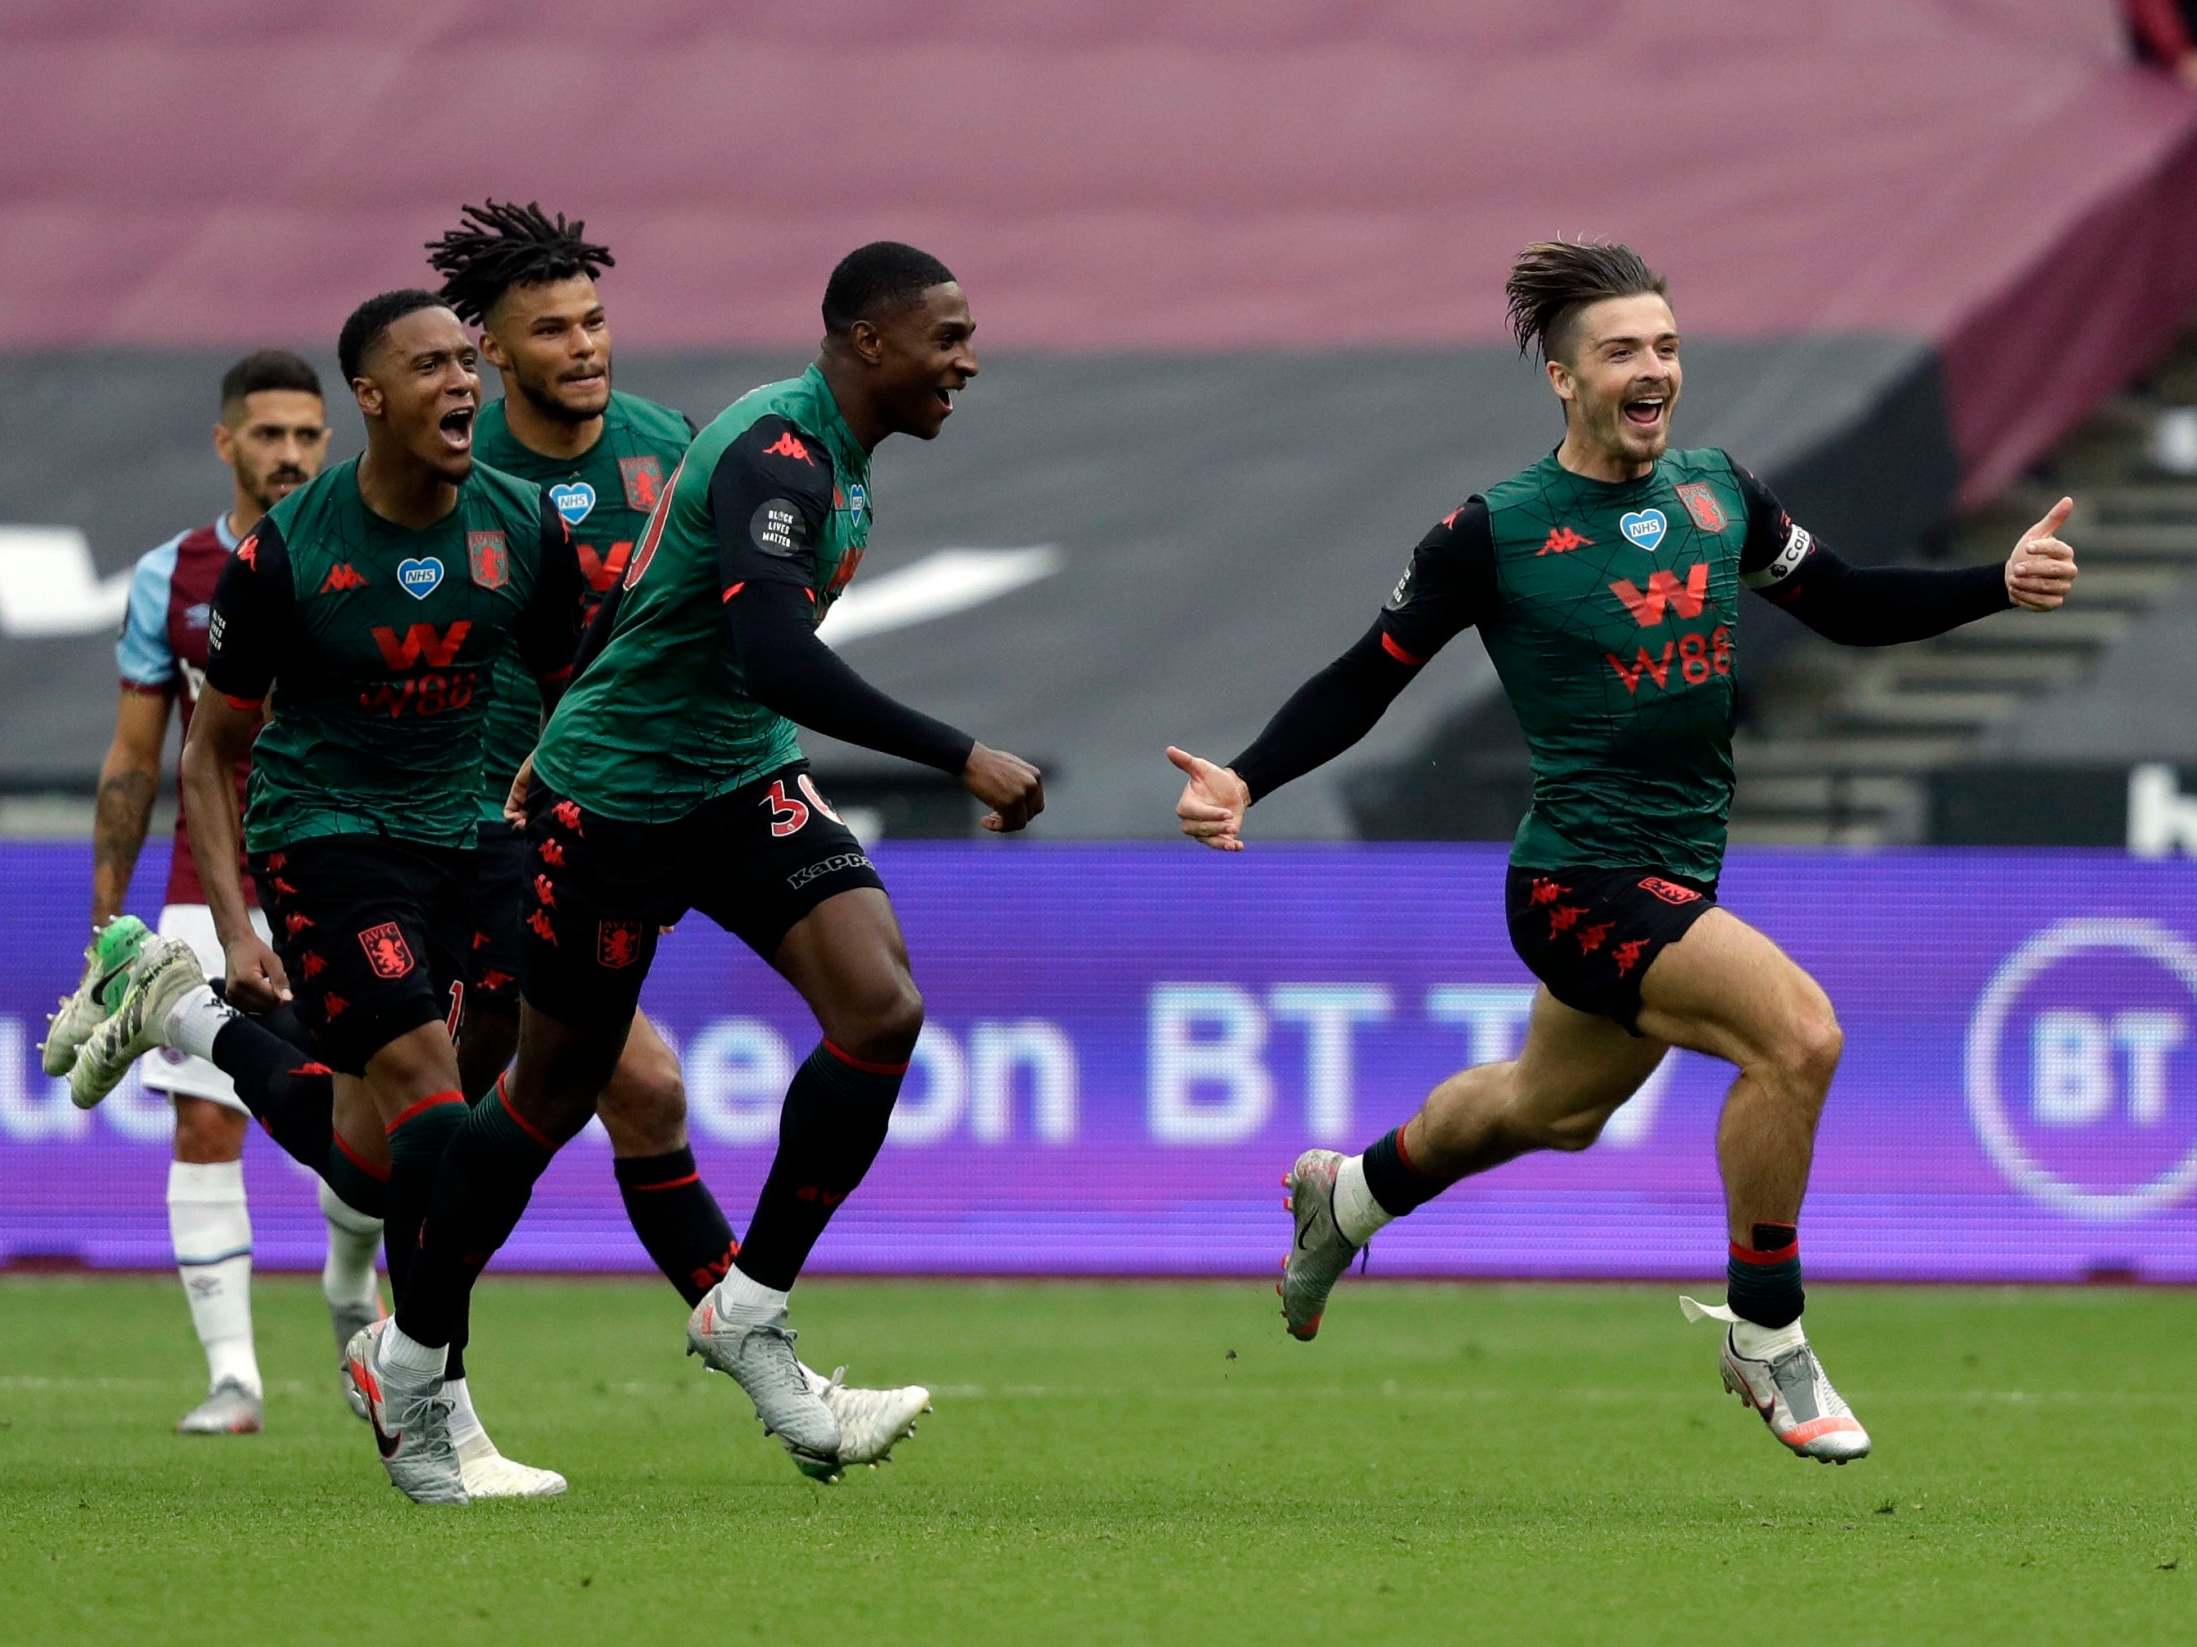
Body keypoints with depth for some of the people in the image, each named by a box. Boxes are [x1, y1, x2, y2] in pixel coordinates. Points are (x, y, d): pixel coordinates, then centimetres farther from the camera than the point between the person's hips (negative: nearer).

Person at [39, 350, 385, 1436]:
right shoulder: (169, 580, 4)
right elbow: (132, 762, 9)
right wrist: (108, 923, 6)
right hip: (208, 897, 1)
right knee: (205, 1126, -6)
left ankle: (349, 1289, 25)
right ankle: (231, 1376, -1)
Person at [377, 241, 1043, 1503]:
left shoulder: (839, 453, 7)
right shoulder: (777, 451, -24)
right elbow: (774, 658, -38)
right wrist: (963, 760, -39)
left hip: (743, 781, 8)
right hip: (614, 793, -8)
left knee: (883, 1008, -14)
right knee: (555, 1094, 5)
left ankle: (752, 1311, -2)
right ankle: (414, 1356, 26)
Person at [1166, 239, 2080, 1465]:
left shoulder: (1720, 494, 3)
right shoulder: (1495, 533, -11)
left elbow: (1850, 607, 11)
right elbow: (1365, 683, -4)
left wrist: (2001, 585, -3)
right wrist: (1244, 784, -16)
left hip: (1678, 881, 7)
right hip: (1581, 885, -7)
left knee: (1553, 1109, 28)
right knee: (1799, 1030, -26)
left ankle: (1352, 1194, 57)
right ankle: (1768, 1340, -10)